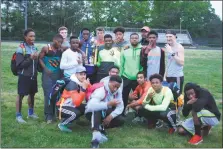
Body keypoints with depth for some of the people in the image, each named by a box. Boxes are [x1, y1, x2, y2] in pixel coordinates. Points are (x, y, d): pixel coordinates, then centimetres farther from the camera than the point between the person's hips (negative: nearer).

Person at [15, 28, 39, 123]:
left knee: (32, 94, 15)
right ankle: (18, 115, 14)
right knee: (20, 95, 2)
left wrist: (36, 58, -3)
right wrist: (30, 58, -23)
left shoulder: (35, 47, 9)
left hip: (33, 75, 6)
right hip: (24, 76, -6)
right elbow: (19, 65, -16)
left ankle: (31, 113, 32)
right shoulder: (21, 48, -12)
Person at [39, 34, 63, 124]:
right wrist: (45, 68, -12)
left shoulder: (61, 50, 5)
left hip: (58, 74, 3)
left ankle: (54, 113, 15)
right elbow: (40, 59, -3)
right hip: (47, 74, -3)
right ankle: (48, 115, 1)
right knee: (48, 94, -5)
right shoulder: (46, 48, -3)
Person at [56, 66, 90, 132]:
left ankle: (67, 119, 13)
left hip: (71, 105, 9)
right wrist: (83, 89, -38)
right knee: (76, 113, -31)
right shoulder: (72, 84, -26)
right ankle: (62, 124, -4)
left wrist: (87, 86, -20)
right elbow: (77, 102, -34)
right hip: (62, 107, -9)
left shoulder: (83, 82, 1)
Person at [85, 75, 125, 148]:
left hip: (104, 113, 6)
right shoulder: (101, 91, -30)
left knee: (121, 120, -13)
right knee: (97, 109, -40)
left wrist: (111, 116, -29)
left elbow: (120, 107, -14)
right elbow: (91, 106, -45)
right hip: (92, 113, -6)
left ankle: (101, 128, 0)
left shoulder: (117, 93, -9)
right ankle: (96, 133, -48)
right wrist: (108, 104, -48)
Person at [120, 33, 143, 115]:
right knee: (124, 97, 8)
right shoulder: (125, 51, 5)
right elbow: (121, 65, 7)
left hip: (138, 79, -1)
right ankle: (122, 114, 22)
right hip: (126, 78, 1)